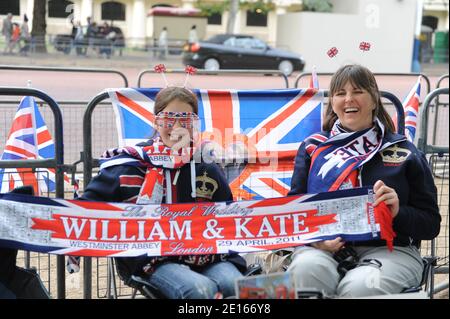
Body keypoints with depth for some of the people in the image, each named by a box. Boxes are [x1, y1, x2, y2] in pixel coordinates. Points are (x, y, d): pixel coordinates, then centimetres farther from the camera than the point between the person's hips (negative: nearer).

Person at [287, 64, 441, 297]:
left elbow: (431, 225, 9)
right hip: (322, 247, 2)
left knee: (359, 286, -35)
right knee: (306, 270, -33)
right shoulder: (313, 147, 15)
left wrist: (398, 213, -12)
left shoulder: (404, 152, 10)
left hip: (389, 249, -1)